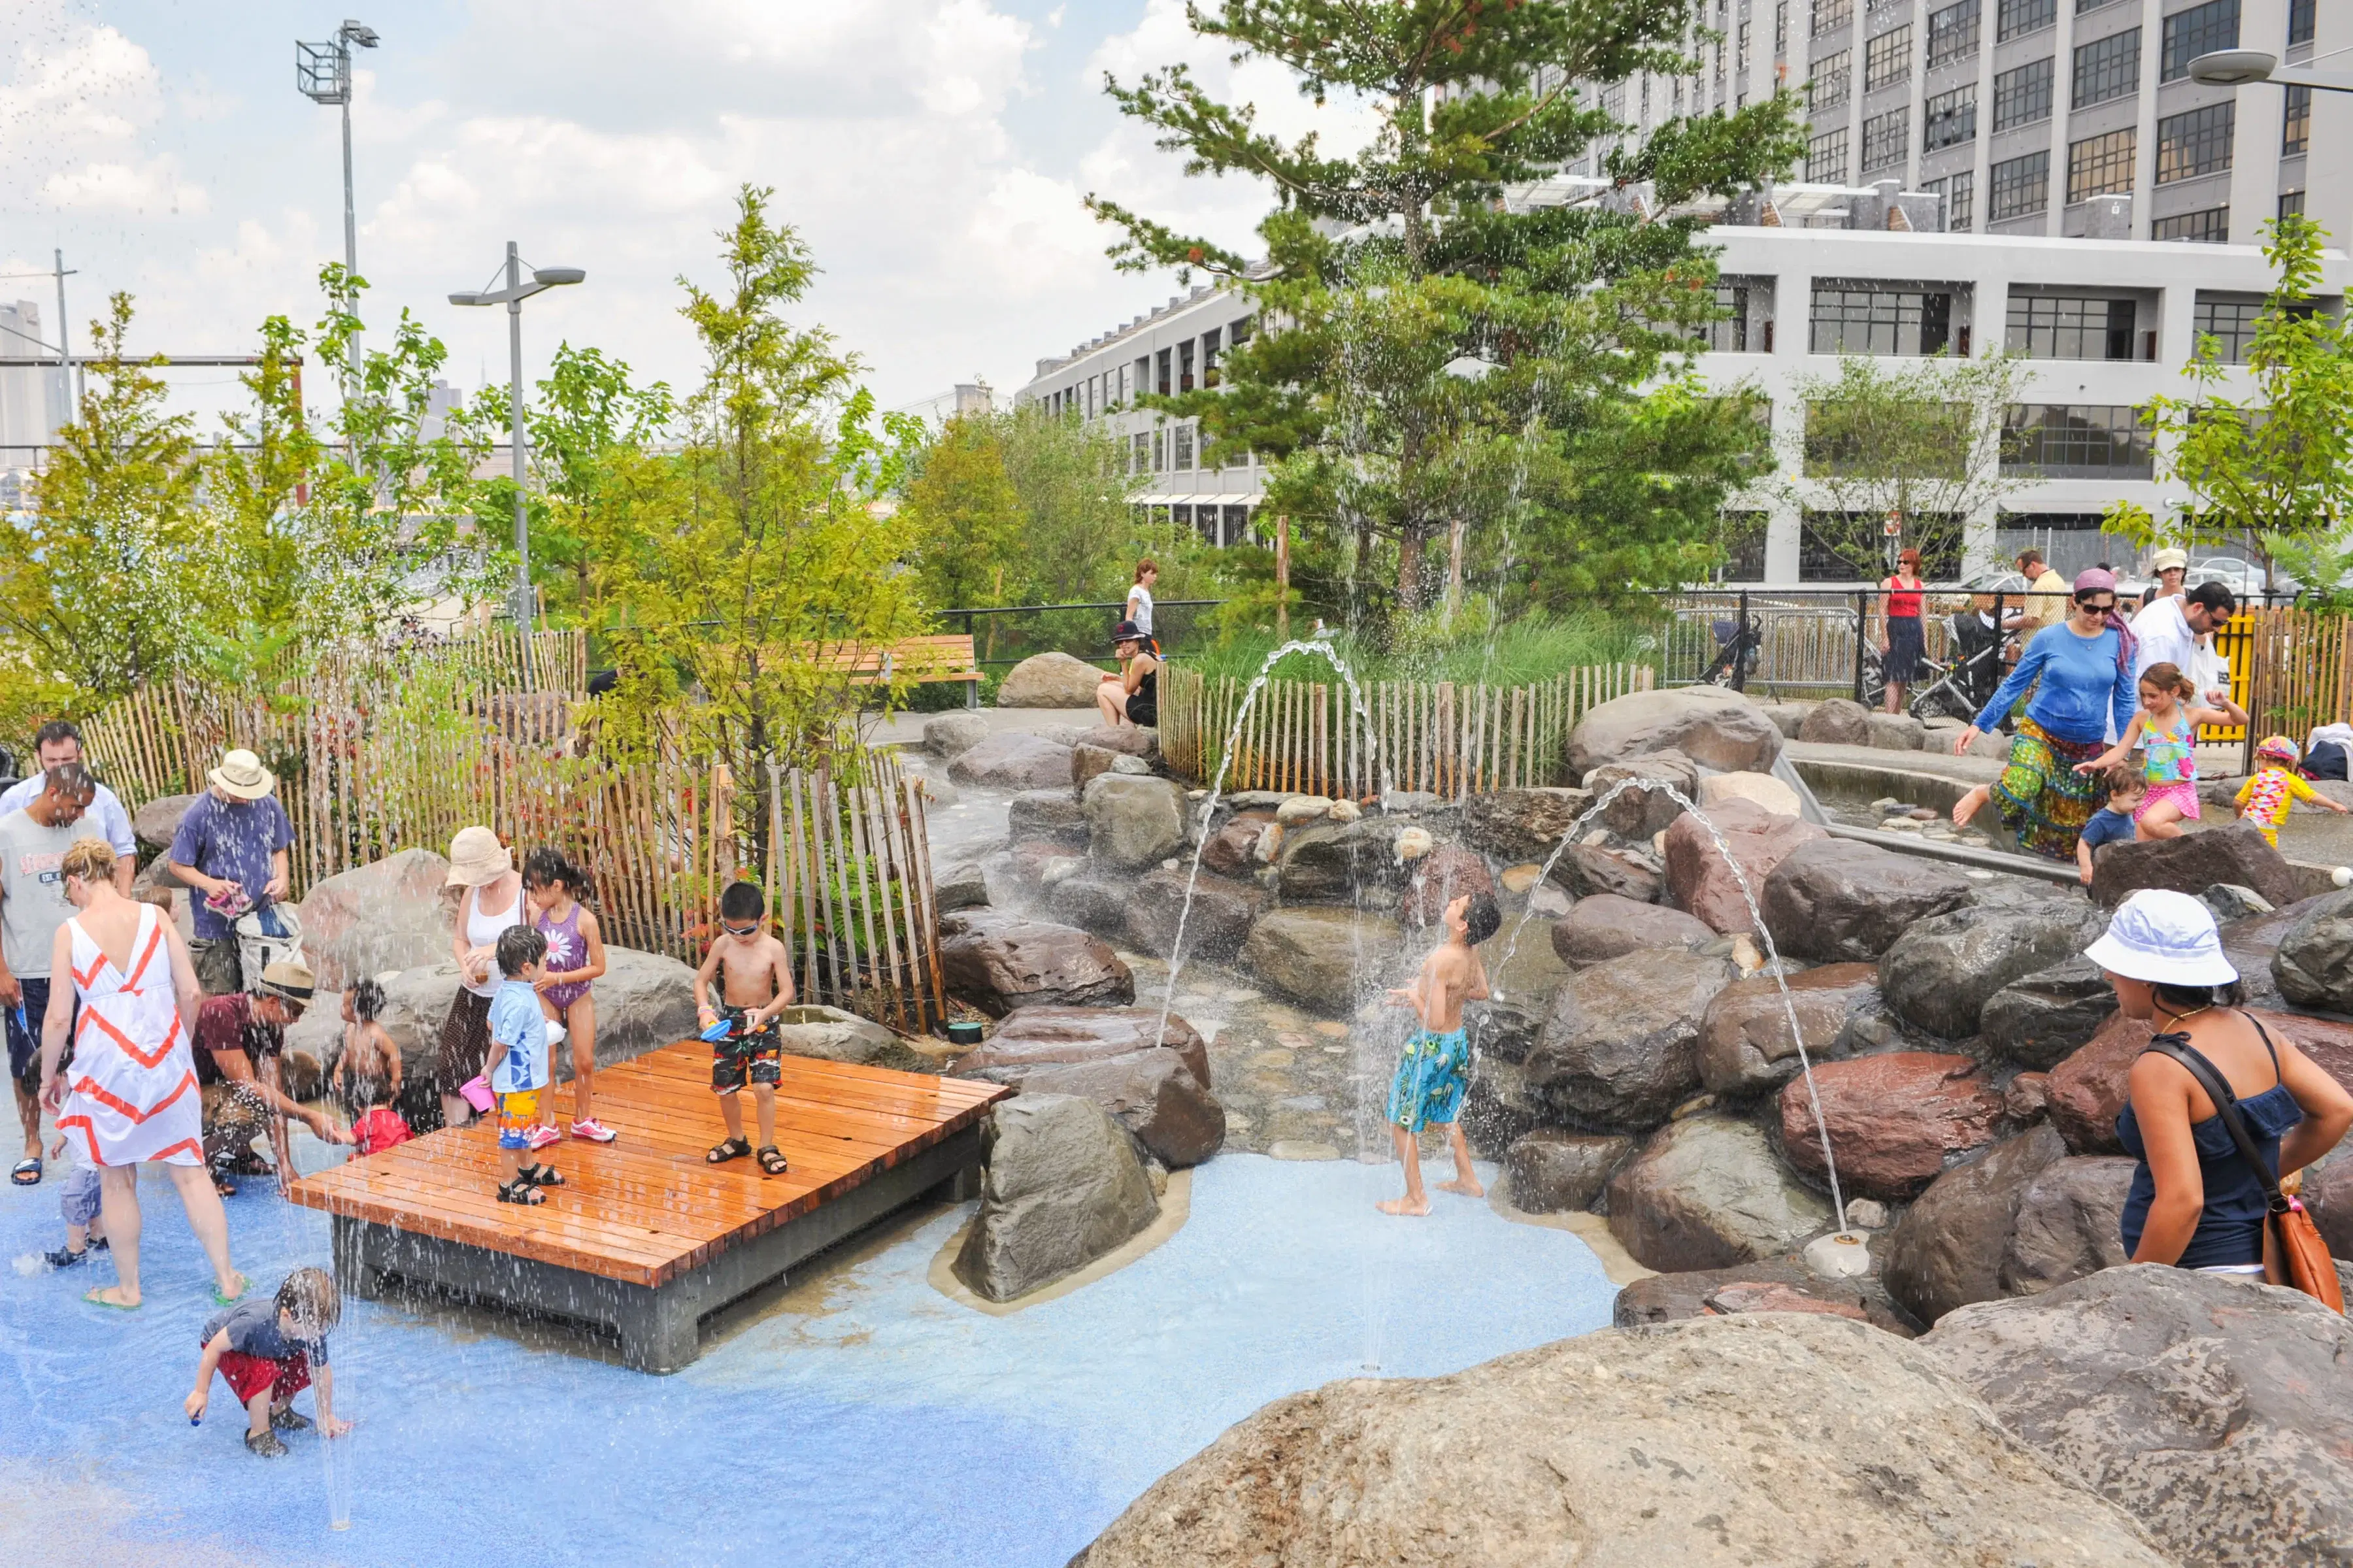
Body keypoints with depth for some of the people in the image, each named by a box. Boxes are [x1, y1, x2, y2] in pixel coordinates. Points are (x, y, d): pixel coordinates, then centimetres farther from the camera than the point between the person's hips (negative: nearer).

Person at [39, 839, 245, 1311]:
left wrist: (49, 1076, 7)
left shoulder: (70, 932, -8)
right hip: (166, 1060, 2)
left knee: (117, 1179, 13)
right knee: (190, 1169, 10)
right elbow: (191, 993, -1)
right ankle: (227, 1279, 14)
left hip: (105, 1066, -2)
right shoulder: (156, 917, -2)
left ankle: (127, 1288, 24)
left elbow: (58, 1017, -7)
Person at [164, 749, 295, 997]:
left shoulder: (268, 806, 1)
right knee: (217, 996, 2)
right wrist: (208, 883, -22)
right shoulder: (200, 813, -10)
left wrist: (282, 877, -6)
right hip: (217, 924, -4)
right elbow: (176, 865, -4)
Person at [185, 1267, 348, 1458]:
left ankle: (280, 1411, 13)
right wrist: (201, 1392, -20)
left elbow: (323, 1372, -16)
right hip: (226, 1346, -5)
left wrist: (327, 1417, -7)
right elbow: (215, 1347, -29)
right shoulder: (256, 1322, -45)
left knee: (308, 1365, -15)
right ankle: (258, 1434, -12)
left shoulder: (315, 1331, -30)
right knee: (264, 1371, -33)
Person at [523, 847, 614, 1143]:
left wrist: (558, 977, -22)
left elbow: (598, 967, -18)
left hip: (578, 996, -2)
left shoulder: (584, 920, -21)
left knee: (584, 1062, 9)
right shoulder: (536, 915, -13)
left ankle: (583, 1120, 27)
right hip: (546, 996, 2)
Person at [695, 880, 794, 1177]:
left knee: (765, 1087, -11)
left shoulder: (774, 949, -14)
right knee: (725, 1088, 9)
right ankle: (736, 1140, 31)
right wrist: (704, 1009, -18)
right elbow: (701, 980, -1)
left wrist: (765, 1013, -28)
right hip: (729, 1021, 3)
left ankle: (767, 1147, 4)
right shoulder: (723, 945, -8)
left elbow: (786, 991, -13)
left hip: (763, 1023, -3)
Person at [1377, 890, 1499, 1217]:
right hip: (1458, 1041, 8)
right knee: (1445, 1115, 29)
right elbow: (1481, 993, 11)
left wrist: (1414, 996, -14)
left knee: (1400, 1122, 9)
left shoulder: (1440, 960, -31)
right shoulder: (1471, 950, -7)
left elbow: (1435, 1020, -30)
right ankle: (1468, 1180, 42)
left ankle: (1416, 1199, 18)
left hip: (1432, 1047, -8)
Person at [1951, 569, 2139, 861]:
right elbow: (2014, 684, 1)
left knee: (2072, 822, 6)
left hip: (2089, 746, 2)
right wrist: (1978, 725, -4)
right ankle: (1983, 793, 4)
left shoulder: (2120, 643, -2)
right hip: (2040, 733, -2)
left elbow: (2124, 702, 5)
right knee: (2018, 793, -29)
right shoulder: (2049, 638, -6)